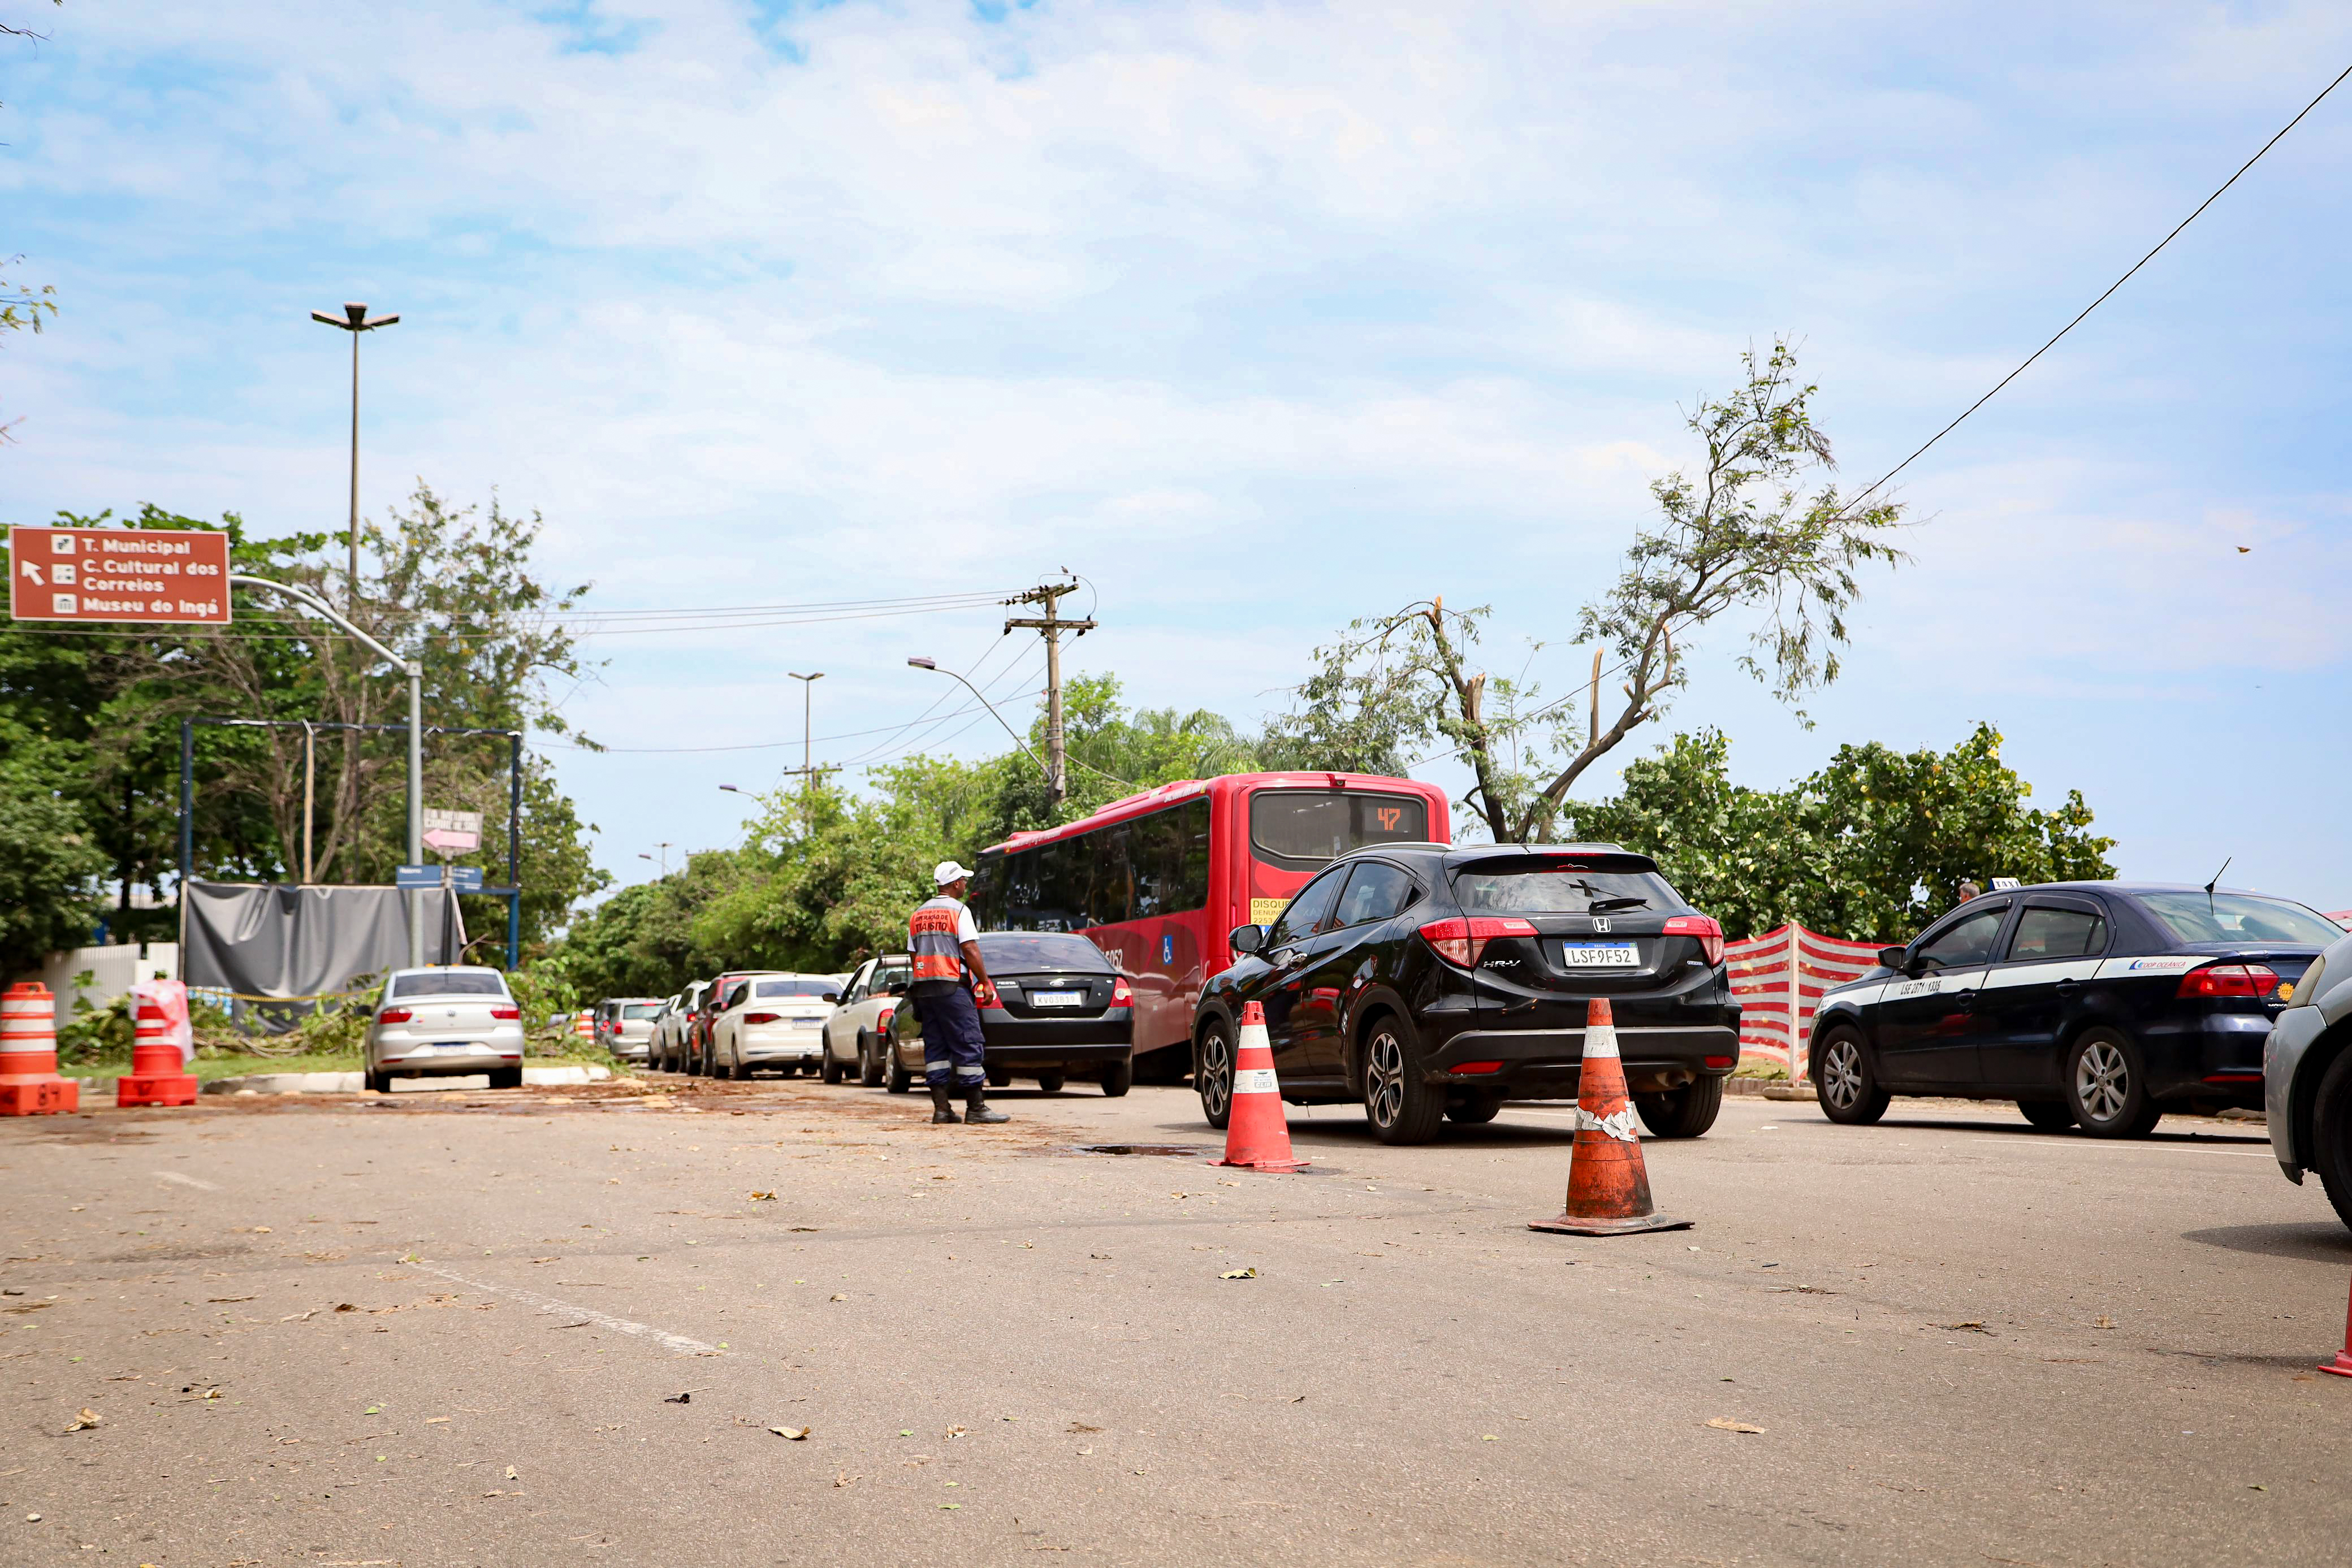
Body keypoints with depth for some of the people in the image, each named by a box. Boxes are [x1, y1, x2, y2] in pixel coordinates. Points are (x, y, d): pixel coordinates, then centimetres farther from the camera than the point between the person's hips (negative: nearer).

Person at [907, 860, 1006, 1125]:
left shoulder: (918, 914, 15)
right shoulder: (959, 910, -6)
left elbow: (914, 954, 15)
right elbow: (970, 950, -12)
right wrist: (985, 982, -7)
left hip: (923, 987, 7)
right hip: (952, 985, -7)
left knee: (935, 1047, 7)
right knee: (969, 1045, -4)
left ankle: (941, 1107, 3)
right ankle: (976, 1108, -6)